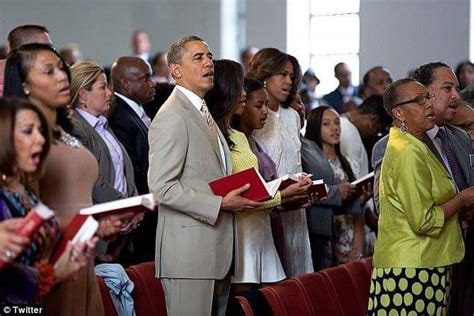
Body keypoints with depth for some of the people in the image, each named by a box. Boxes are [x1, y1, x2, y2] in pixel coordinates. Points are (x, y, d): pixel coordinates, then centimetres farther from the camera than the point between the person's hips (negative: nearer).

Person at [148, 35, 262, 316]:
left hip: (218, 249, 9)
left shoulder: (204, 113, 20)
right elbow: (162, 186, -19)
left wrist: (238, 197, 8)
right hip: (190, 251, -9)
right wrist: (220, 204, -18)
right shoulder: (172, 117, -11)